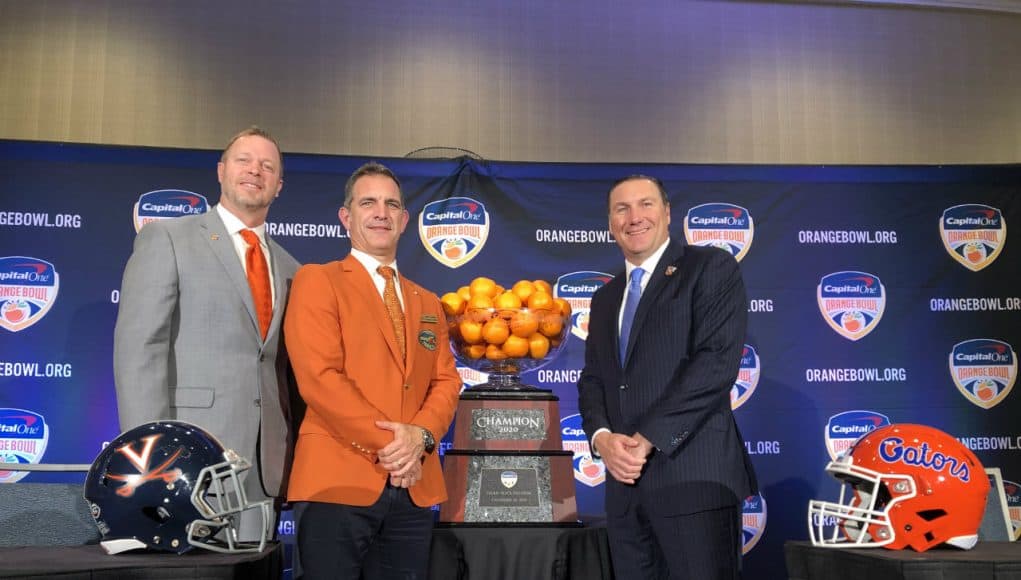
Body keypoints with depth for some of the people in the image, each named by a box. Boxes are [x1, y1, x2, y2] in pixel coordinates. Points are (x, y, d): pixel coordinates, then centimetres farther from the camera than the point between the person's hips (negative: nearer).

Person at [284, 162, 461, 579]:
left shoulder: (427, 303, 21)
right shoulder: (317, 281, 1)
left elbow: (446, 382, 12)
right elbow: (319, 377, -11)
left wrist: (420, 436, -9)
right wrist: (387, 444, -14)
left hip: (414, 488, 6)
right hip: (338, 481, -5)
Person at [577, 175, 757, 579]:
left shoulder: (711, 268, 0)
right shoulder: (605, 299, 21)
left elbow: (716, 362, -12)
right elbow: (591, 381, 17)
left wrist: (646, 439, -15)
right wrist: (602, 437, -5)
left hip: (693, 477, -6)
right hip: (625, 482, 6)